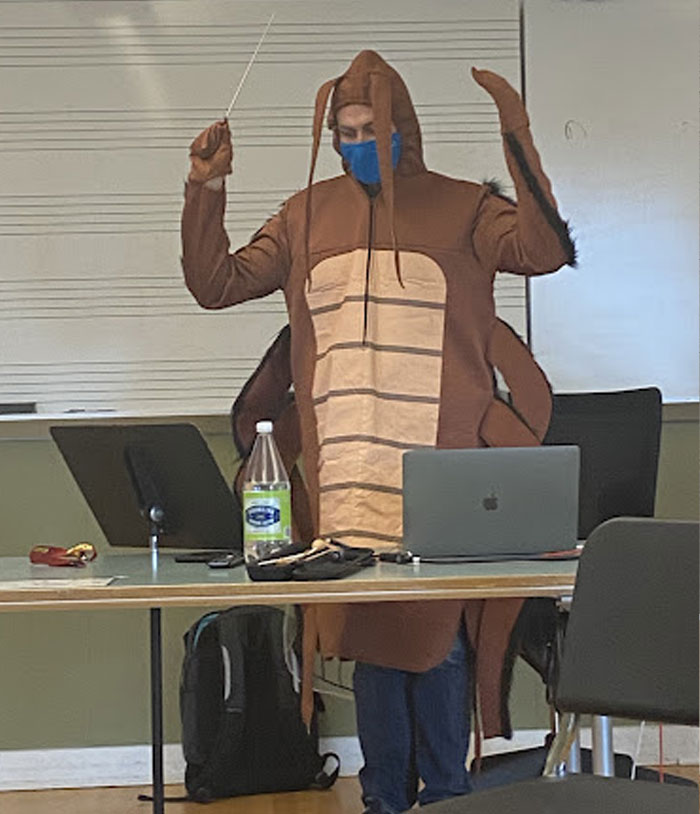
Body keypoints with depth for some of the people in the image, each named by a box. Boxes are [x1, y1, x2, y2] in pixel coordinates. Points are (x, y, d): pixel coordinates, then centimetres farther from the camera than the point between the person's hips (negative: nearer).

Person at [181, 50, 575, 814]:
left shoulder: (460, 208, 4)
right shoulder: (308, 218, 13)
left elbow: (542, 250, -13)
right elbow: (216, 284, 14)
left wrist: (518, 141, -20)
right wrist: (205, 189, 3)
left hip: (437, 479, -3)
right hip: (346, 478, 3)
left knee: (437, 637, -1)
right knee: (367, 637, 9)